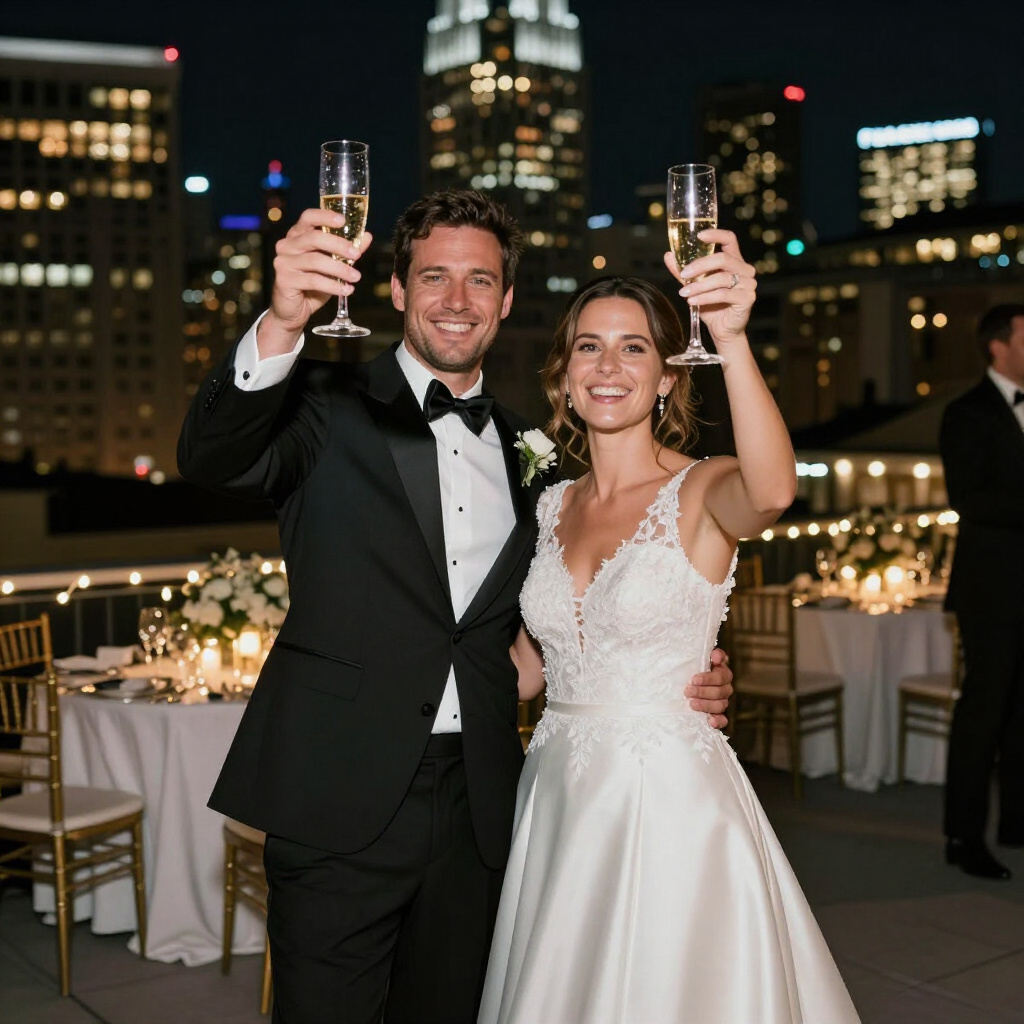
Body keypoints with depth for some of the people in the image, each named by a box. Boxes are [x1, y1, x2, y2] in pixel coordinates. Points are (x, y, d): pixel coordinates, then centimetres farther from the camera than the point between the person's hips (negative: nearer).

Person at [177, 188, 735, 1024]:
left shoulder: (524, 449, 13)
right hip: (342, 799, -4)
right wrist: (281, 325, -40)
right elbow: (213, 459, -22)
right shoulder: (331, 408, -2)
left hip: (476, 803, 5)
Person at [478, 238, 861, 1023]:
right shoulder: (552, 507, 6)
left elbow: (773, 491, -36)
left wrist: (732, 337, -46)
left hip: (668, 802, -5)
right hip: (558, 802, 5)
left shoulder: (701, 493, -10)